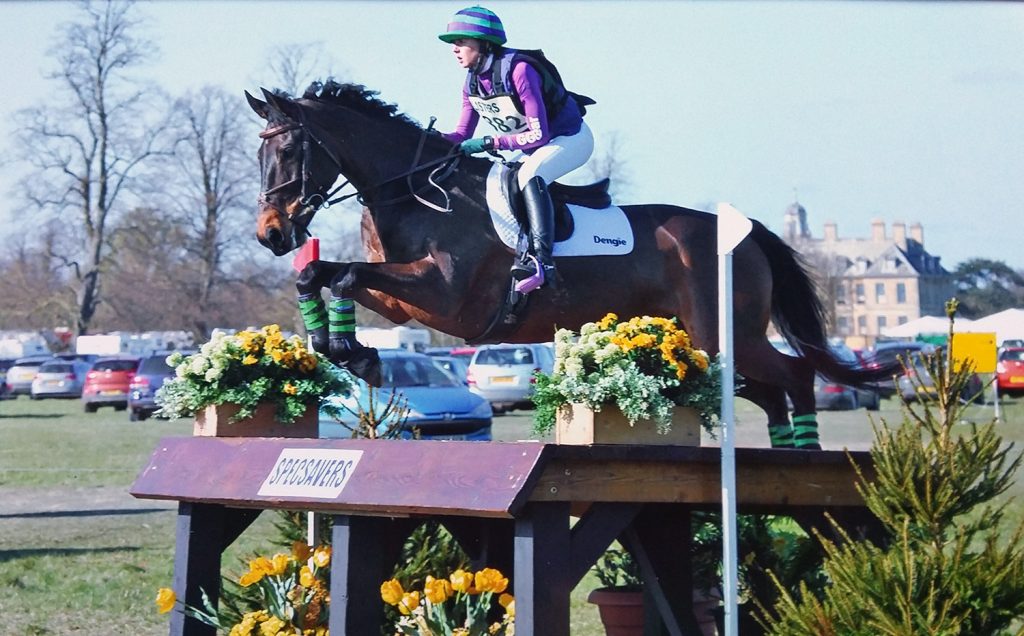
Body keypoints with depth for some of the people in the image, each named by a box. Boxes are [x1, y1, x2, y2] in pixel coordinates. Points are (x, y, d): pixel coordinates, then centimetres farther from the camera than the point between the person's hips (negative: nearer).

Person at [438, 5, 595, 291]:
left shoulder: (518, 71, -29)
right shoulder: (472, 83, -5)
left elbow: (539, 134, -30)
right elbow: (462, 135, 1)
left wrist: (489, 143, -33)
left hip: (571, 138, -9)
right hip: (532, 150, 9)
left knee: (529, 174, -35)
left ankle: (542, 260, -46)